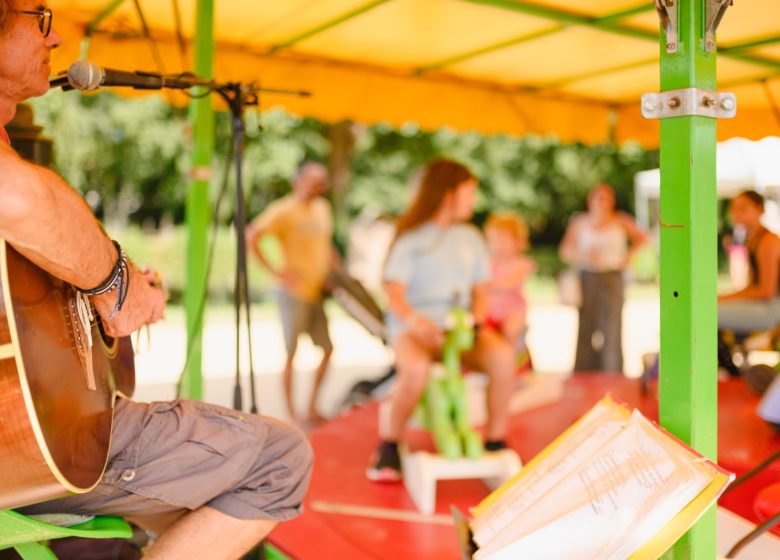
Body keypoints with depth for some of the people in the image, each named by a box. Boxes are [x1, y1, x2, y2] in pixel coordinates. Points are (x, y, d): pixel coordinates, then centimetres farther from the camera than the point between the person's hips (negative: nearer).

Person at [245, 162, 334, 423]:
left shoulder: (322, 208, 13)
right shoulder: (284, 210, -10)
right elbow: (251, 237, -16)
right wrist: (275, 271, -18)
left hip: (317, 292, 7)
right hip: (294, 293, -7)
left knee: (328, 348, 8)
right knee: (291, 353, 0)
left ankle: (312, 408, 21)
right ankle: (291, 413, 11)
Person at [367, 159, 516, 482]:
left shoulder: (470, 238, 15)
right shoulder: (411, 239, 1)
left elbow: (480, 291, 14)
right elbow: (395, 292, -9)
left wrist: (477, 319, -8)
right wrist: (413, 319, -29)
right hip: (413, 328, -4)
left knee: (503, 356, -27)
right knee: (416, 368, -37)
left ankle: (496, 441, -8)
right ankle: (389, 446, -12)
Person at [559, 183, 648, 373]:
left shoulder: (621, 221, 6)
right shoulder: (579, 222, 7)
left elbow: (642, 238, 19)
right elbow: (565, 251, 7)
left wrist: (629, 256, 5)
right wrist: (583, 255, -10)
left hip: (612, 277, -1)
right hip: (587, 278, 1)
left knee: (612, 327, -8)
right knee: (586, 328, -2)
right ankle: (584, 376, 5)